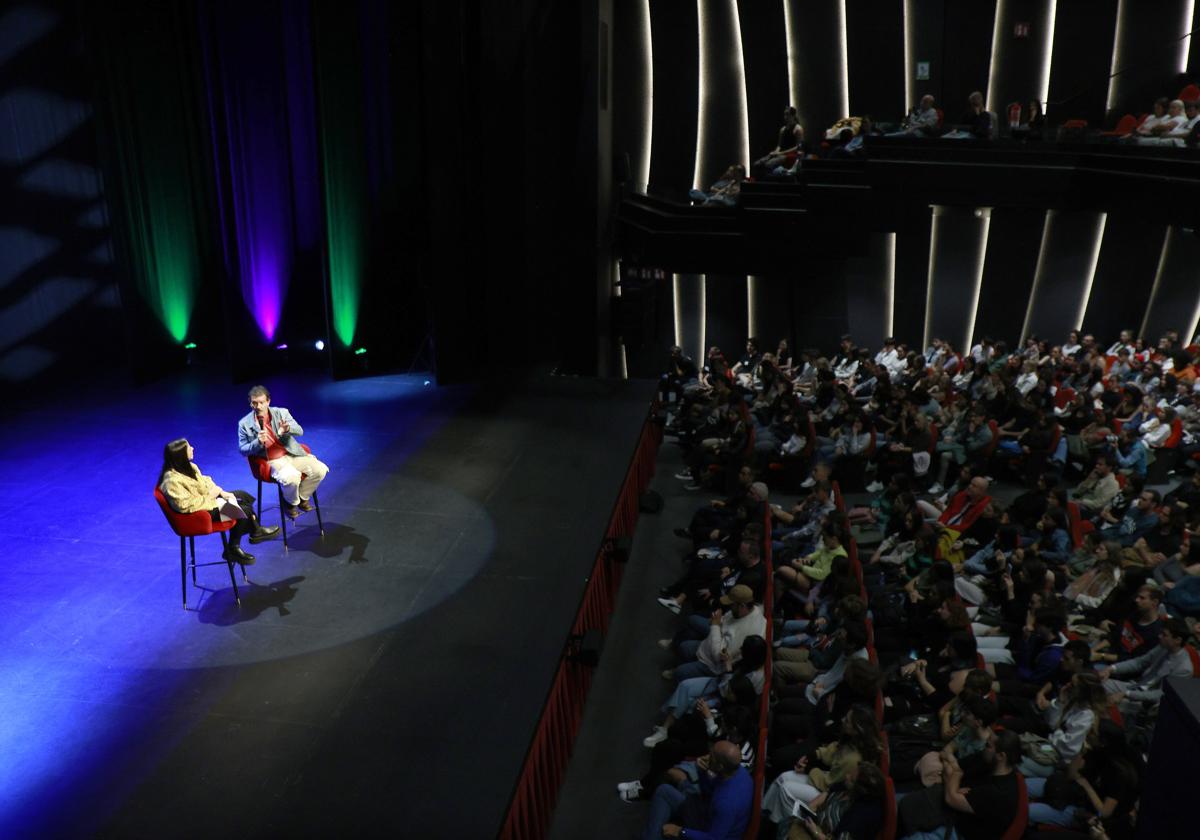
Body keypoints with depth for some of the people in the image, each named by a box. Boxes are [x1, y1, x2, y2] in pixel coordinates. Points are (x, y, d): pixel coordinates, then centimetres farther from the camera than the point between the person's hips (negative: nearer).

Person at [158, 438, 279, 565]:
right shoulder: (172, 481, -30)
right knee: (244, 510, -9)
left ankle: (255, 531, 22)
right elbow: (185, 505, -31)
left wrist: (221, 492, -4)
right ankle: (232, 549, 9)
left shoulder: (188, 467, -2)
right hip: (202, 510, -10)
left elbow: (205, 481, 10)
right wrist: (209, 496, -22)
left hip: (210, 497, 10)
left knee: (245, 497, 10)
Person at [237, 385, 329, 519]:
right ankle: (291, 503, -1)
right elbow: (242, 450, 3)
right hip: (272, 461, -4)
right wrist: (258, 442, -18)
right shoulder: (245, 423, 0)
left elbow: (299, 431, -2)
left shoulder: (281, 413, 4)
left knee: (321, 470, -17)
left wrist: (287, 429, -26)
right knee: (291, 477, -35)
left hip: (293, 454, 4)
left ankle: (302, 497, 10)